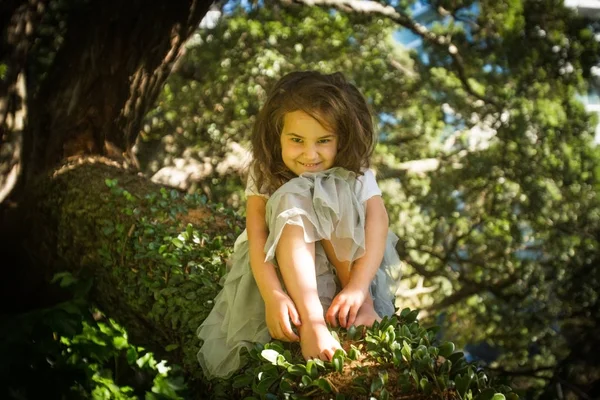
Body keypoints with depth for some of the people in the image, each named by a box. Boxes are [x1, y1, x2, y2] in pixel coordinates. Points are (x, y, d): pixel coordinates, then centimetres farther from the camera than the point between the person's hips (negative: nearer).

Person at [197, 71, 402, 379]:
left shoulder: (356, 177, -12)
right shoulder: (264, 176, -14)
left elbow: (377, 224, -27)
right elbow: (256, 236, -26)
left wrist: (357, 287, -43)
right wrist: (273, 296, -43)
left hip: (346, 263, 0)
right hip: (284, 266, 0)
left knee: (335, 195, -26)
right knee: (291, 203, -31)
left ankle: (364, 303, -25)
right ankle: (311, 320, -45)